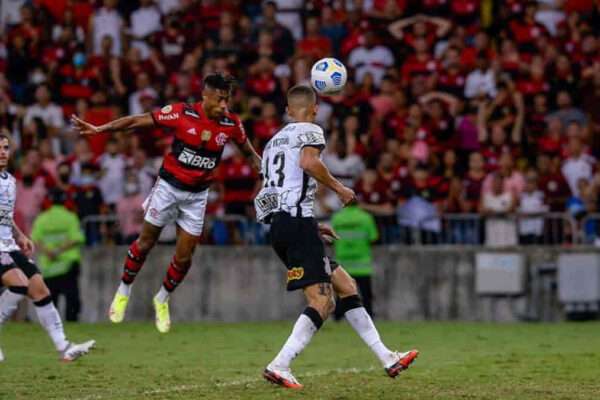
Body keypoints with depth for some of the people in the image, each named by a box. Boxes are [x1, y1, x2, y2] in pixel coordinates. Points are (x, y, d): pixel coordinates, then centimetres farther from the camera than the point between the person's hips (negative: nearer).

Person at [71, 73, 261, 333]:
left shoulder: (231, 124, -8)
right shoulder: (182, 113, -17)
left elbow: (248, 151, 12)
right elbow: (139, 121, -13)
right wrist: (98, 129, -16)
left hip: (197, 195, 2)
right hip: (169, 186, -2)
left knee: (184, 257, 2)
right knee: (146, 243, 6)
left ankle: (162, 299, 28)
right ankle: (123, 293, 27)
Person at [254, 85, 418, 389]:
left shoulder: (274, 141, 27)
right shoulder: (310, 132, 2)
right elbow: (308, 162, -22)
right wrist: (338, 187, -8)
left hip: (277, 226, 9)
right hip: (297, 219, -9)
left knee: (345, 286, 11)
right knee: (321, 303, -10)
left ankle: (387, 358, 11)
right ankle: (279, 366, -20)